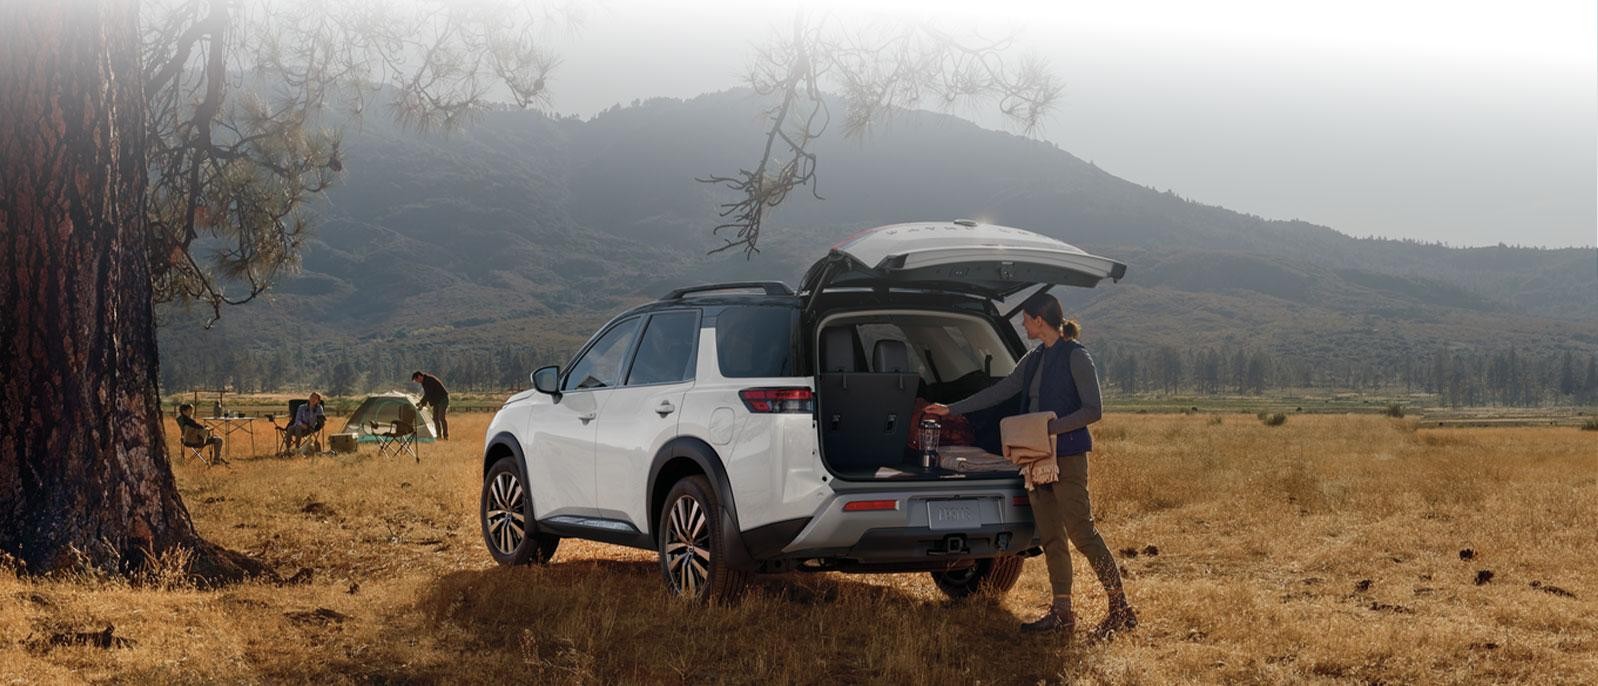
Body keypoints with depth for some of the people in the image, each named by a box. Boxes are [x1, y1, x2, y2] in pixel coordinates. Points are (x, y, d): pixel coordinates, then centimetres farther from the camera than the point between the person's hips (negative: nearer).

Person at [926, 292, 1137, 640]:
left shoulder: (1075, 357, -9)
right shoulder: (1034, 359, 15)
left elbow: (1093, 410, -13)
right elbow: (998, 392, 22)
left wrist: (1052, 427, -22)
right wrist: (952, 410, 22)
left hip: (1067, 457, -8)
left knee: (1081, 532, -11)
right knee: (1051, 539, 7)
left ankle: (1121, 608, -7)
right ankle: (1061, 613, 10)